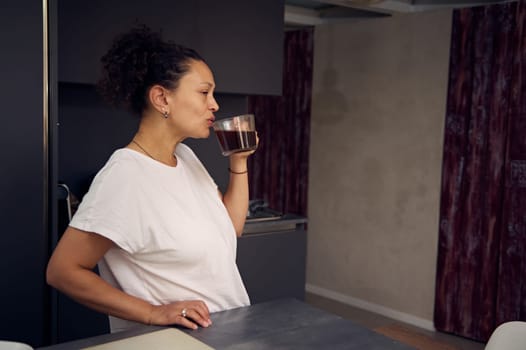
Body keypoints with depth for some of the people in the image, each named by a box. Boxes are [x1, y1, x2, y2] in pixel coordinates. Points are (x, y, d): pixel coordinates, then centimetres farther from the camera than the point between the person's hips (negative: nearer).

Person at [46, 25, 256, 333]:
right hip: (175, 339, -7)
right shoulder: (125, 176, -21)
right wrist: (153, 313, -23)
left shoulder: (186, 156, 2)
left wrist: (239, 162, -2)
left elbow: (231, 228, 9)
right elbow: (62, 270, -19)